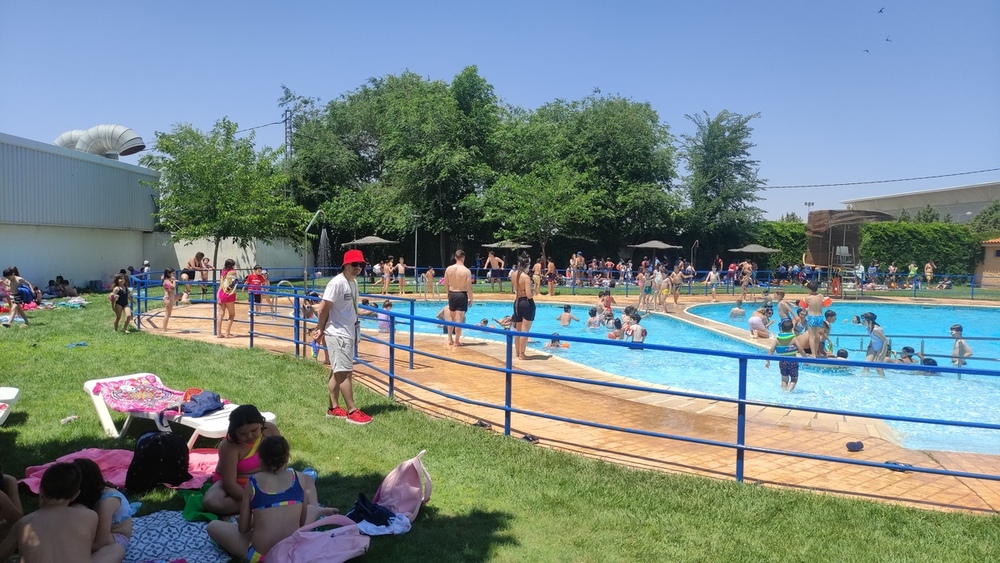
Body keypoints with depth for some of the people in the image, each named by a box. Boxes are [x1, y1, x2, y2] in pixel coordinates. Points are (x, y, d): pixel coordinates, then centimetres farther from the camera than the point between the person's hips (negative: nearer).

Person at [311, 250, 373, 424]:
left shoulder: (354, 282, 10)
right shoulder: (337, 283, -18)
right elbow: (323, 309, -17)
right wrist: (321, 329, -5)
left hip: (348, 333, 9)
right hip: (337, 334, -9)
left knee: (338, 371, 15)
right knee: (345, 372, -6)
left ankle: (333, 408, 23)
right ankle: (352, 411, -2)